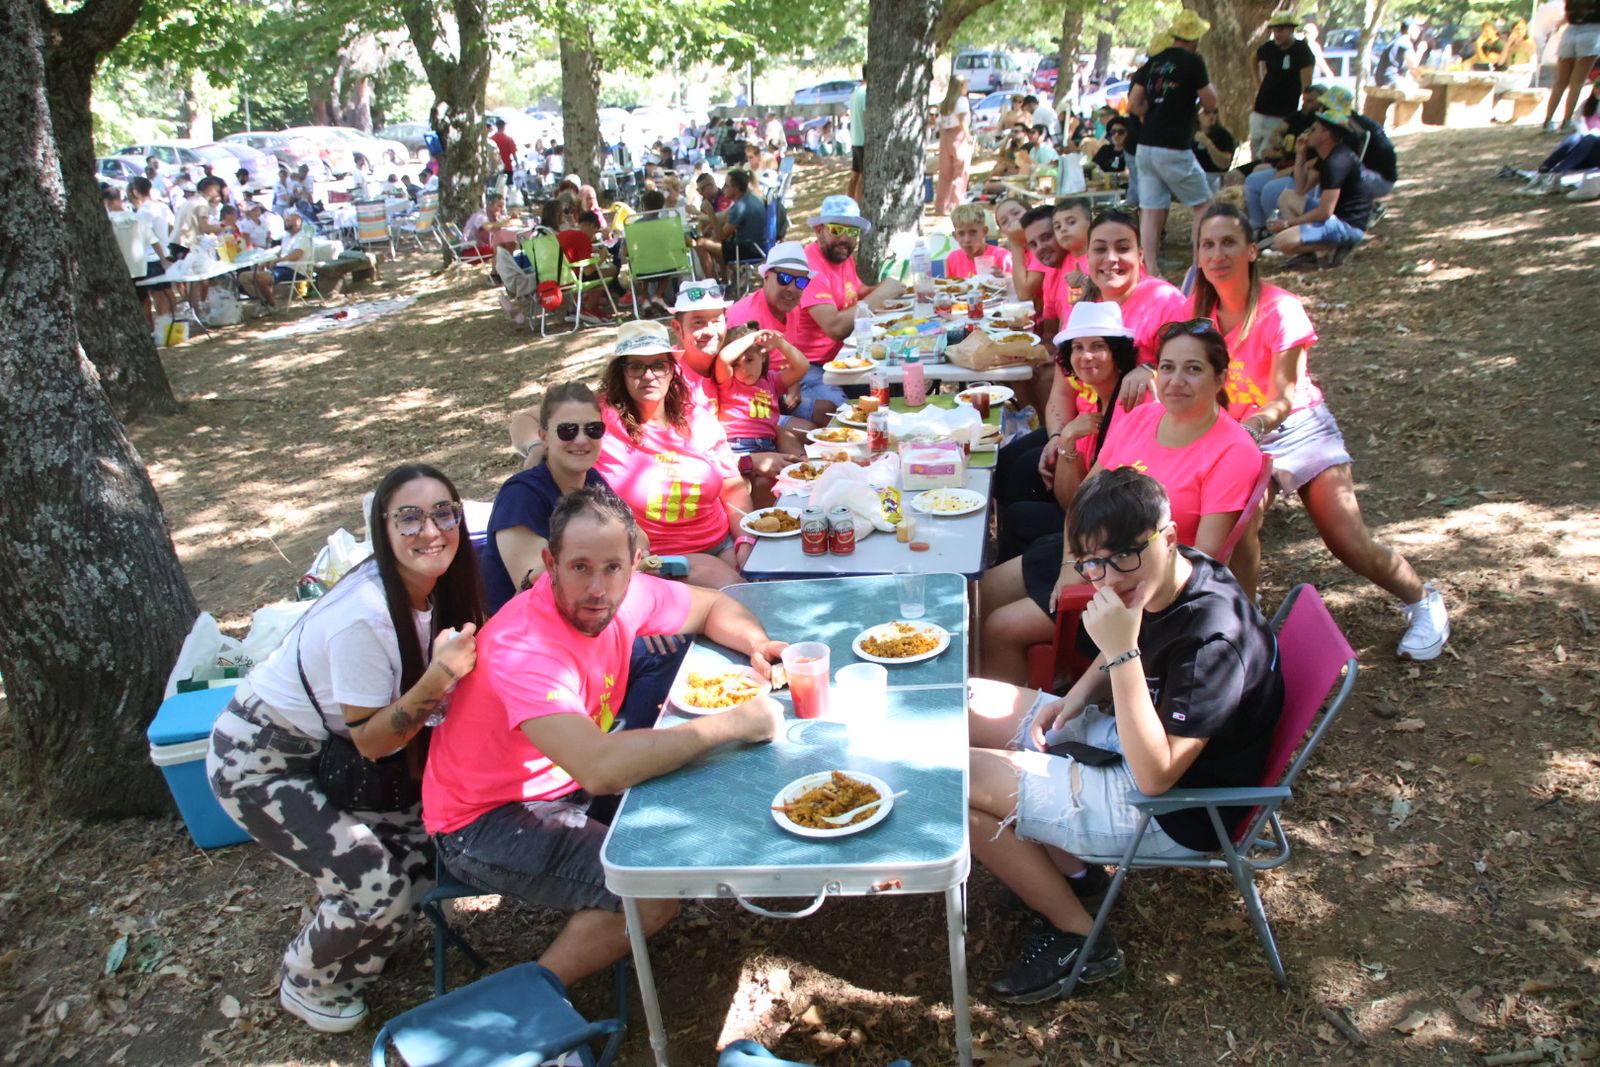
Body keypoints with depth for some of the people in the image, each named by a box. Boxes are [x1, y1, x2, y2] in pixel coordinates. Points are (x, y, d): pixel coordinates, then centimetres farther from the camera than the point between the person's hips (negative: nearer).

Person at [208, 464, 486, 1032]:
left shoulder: (434, 588, -10)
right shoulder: (364, 618, -33)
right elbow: (370, 740, -25)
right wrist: (435, 681, -39)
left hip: (325, 746, 7)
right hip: (260, 761, -7)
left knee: (430, 838, 1)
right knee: (379, 886, -12)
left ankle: (340, 921, 29)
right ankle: (309, 985, 19)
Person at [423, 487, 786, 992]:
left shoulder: (622, 593, -12)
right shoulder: (523, 648, -34)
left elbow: (712, 606, 7)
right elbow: (600, 769, -46)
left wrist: (756, 643, -16)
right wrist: (732, 723, -38)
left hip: (566, 780, 7)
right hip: (483, 820, -7)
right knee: (652, 893, -20)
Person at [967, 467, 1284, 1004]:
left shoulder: (1214, 636, -32)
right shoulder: (1159, 581, -6)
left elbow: (1155, 775, -31)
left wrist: (1122, 652, -37)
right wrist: (1078, 696, -2)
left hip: (1174, 810, -9)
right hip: (1122, 738, 9)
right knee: (961, 706, 7)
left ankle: (1081, 939, 2)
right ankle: (1071, 870, 14)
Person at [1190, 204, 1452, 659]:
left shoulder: (1279, 309, -19)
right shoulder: (1199, 311, -7)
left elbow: (1284, 399, -27)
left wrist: (1251, 427, -47)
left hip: (1299, 428, -2)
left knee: (1349, 541, -6)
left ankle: (1425, 602, 21)